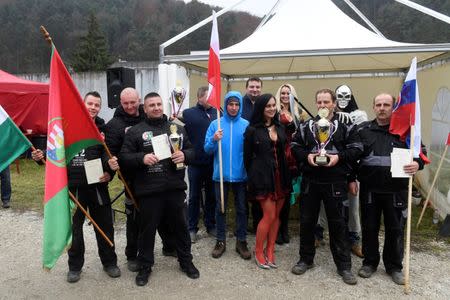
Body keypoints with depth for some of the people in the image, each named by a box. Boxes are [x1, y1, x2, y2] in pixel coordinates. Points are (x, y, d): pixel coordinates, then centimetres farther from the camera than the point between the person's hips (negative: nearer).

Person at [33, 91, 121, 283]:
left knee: (104, 226, 10)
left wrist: (110, 171, -25)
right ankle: (75, 266, 30)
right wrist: (41, 157, -10)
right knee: (74, 227, 12)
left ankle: (109, 262, 28)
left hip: (97, 185, 0)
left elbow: (110, 156, -6)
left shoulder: (103, 129, 1)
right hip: (72, 187, 1)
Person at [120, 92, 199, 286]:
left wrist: (184, 155, -8)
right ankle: (144, 266, 28)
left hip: (175, 188, 3)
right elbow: (124, 157, -2)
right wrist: (142, 158, -20)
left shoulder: (177, 128, 12)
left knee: (180, 226, 14)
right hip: (149, 190, -2)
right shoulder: (135, 131, 2)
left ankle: (186, 261, 33)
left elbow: (191, 150, 14)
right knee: (147, 229, 9)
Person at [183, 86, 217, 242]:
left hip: (214, 162, 2)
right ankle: (192, 228, 22)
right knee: (194, 196, 10)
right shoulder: (188, 114, -1)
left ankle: (211, 225, 30)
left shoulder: (217, 113, 5)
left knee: (212, 195, 14)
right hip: (196, 162, -2)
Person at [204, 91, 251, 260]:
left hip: (240, 174, 0)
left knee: (241, 208, 11)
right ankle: (221, 241, 25)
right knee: (220, 208, 11)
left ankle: (241, 241, 25)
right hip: (221, 174, 0)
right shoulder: (215, 124, -2)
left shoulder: (246, 125, -1)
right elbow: (207, 149, -4)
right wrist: (214, 140, -22)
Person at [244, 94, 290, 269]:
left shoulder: (280, 127, 11)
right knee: (269, 215, -6)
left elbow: (285, 151, 15)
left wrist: (285, 174, 7)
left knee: (276, 215, 8)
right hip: (263, 176, -5)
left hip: (280, 175, 5)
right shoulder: (252, 129, -4)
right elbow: (247, 156, 1)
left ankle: (270, 250, 21)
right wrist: (253, 176, 5)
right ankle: (258, 251, 12)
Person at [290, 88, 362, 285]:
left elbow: (356, 148, -1)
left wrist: (339, 156, -16)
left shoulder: (345, 126, 1)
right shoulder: (306, 126, 8)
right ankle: (306, 259, 28)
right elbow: (295, 146, 9)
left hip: (335, 182, -2)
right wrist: (306, 156, -10)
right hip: (310, 180, 3)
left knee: (337, 223, 6)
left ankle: (344, 265, 20)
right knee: (307, 221, 10)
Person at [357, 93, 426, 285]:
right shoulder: (364, 130, 6)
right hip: (369, 189, 1)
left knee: (395, 229, 9)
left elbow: (420, 151, 5)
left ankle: (394, 266, 26)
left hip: (396, 190, 0)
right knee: (369, 227, 11)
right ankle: (369, 262, 28)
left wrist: (417, 163, -18)